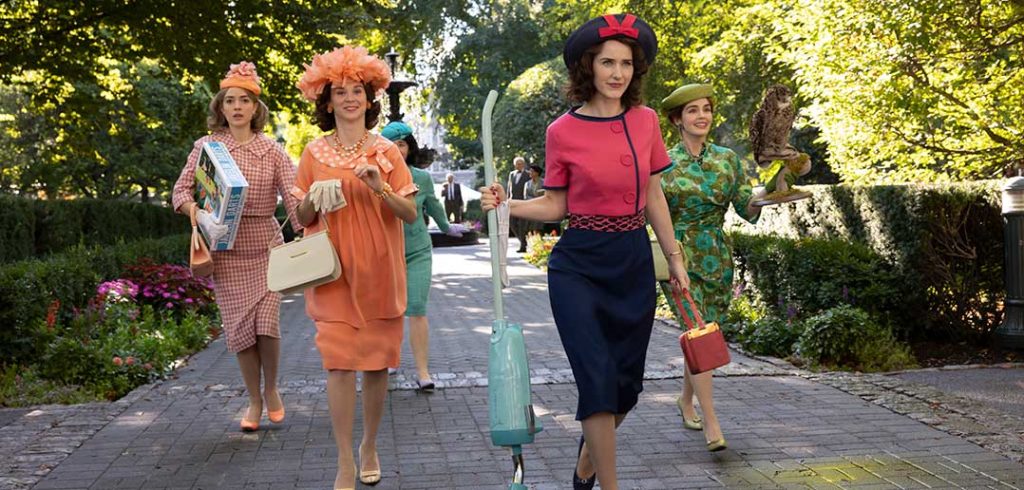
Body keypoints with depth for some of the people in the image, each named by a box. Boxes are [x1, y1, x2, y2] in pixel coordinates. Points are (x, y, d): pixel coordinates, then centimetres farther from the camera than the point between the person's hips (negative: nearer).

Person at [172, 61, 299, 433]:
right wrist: (204, 218, -17)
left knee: (266, 324, -8)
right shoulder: (206, 146, 4)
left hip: (266, 247, 0)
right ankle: (254, 400, 20)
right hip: (225, 251, 1)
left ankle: (271, 389, 19)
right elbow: (180, 192, 3)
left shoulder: (271, 150, 2)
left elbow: (293, 195, -9)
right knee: (239, 328, 2)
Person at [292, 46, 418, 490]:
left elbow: (411, 214, 1)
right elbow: (301, 218, 9)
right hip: (333, 272, -1)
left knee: (377, 363, 6)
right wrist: (315, 200, -12)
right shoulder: (314, 153, 4)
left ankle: (369, 447, 25)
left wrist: (380, 189, -16)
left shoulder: (386, 151, 3)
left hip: (379, 271, 1)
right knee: (340, 363, -7)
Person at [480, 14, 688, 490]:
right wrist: (507, 203, -17)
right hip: (579, 266, -4)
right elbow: (555, 205, 0)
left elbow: (653, 196, 11)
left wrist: (674, 258, 12)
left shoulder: (645, 121, 3)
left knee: (627, 381, 11)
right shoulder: (563, 132, -6)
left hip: (634, 263, 4)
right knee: (598, 377, -11)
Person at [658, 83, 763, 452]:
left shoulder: (726, 159, 6)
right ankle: (711, 422, -11)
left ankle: (686, 400, 35)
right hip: (678, 256, -4)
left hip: (716, 258, 4)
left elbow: (747, 208, 2)